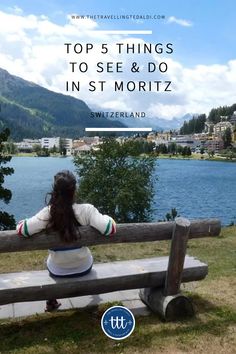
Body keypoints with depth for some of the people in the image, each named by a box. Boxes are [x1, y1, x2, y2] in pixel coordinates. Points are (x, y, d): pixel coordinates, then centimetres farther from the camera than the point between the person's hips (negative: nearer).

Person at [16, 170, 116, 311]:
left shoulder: (47, 213, -23)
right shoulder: (86, 210, -24)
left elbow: (22, 229, -23)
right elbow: (110, 229, -25)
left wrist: (23, 222, 0)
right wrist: (107, 218, -3)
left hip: (58, 271, 0)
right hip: (83, 268, 0)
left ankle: (51, 303, 46)